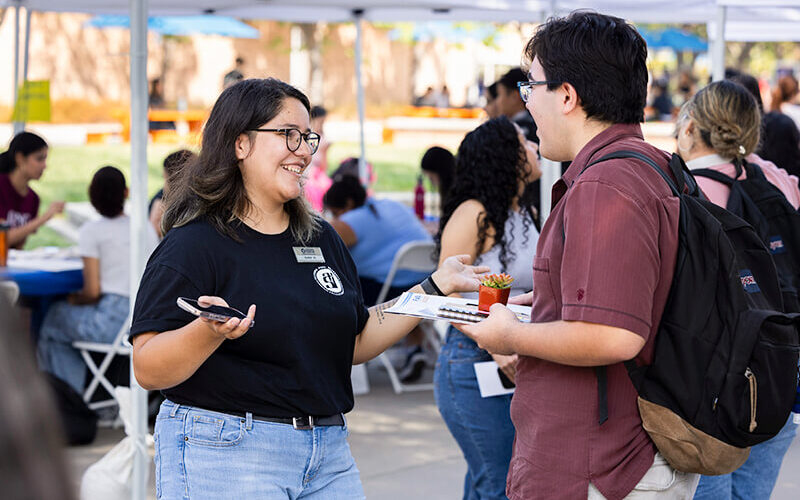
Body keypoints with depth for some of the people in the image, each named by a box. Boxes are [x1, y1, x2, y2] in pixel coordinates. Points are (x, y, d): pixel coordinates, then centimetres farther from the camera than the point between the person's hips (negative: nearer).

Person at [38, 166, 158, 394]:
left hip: (112, 320, -6)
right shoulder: (146, 228, 10)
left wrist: (77, 299, 13)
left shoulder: (91, 231, -6)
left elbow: (92, 291, -10)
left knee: (54, 318, 22)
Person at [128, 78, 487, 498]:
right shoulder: (193, 246, -9)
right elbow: (148, 372, -15)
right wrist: (210, 332, -31)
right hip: (226, 455, -6)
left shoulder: (322, 239, 13)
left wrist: (435, 287, 14)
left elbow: (354, 343, 17)